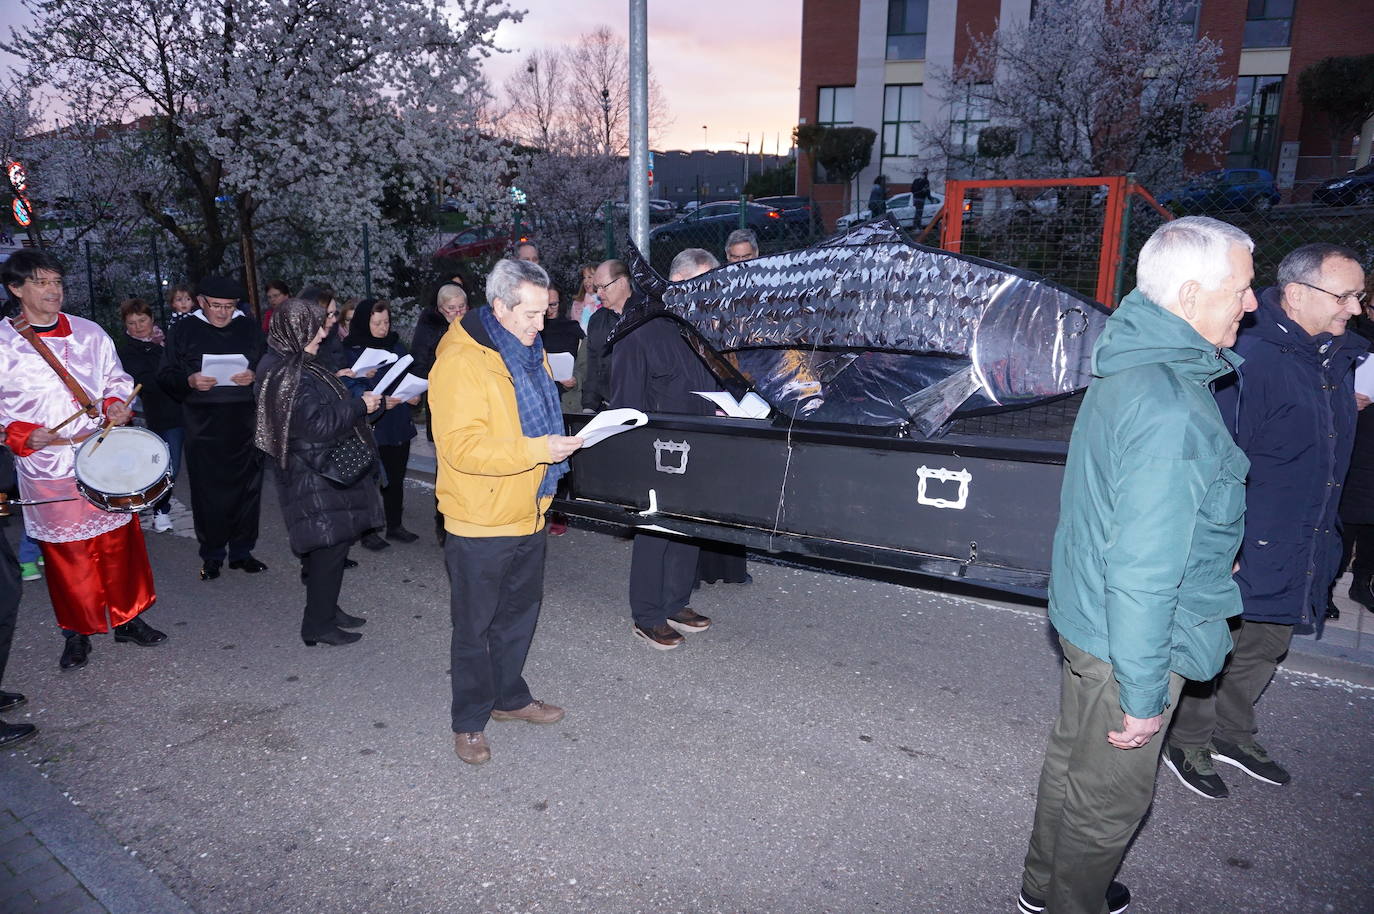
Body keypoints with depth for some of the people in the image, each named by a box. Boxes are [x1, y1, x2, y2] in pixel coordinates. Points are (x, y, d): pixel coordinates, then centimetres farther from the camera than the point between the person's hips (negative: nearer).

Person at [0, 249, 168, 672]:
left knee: (120, 541, 8)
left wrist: (117, 405, -5)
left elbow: (117, 378, 15)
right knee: (65, 552, 7)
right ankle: (78, 633, 23)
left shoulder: (89, 333, 6)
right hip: (47, 468, -2)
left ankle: (128, 618, 24)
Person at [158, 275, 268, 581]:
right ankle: (212, 555, 16)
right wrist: (190, 381, -14)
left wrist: (254, 376, -12)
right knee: (207, 490, 3)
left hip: (245, 423, 1)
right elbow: (165, 373, 6)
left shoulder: (250, 328, 8)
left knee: (247, 486, 5)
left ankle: (241, 551, 19)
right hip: (203, 426, -1)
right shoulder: (186, 331, 5)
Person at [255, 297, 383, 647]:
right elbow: (316, 422, -26)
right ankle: (318, 624, 8)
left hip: (316, 471, 11)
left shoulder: (289, 365, 13)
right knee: (329, 544, -3)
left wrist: (343, 393, 16)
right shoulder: (288, 374, -20)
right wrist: (359, 405, -17)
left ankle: (327, 610, 29)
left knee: (332, 542, 17)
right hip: (314, 477, -11)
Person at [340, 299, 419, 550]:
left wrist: (414, 394, -6)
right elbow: (350, 386, -14)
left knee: (396, 477, 13)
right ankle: (368, 532, 16)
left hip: (399, 423, 5)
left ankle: (395, 525, 28)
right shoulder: (351, 349, -8)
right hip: (371, 425, -5)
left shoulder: (396, 344, 9)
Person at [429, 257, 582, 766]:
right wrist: (536, 450, -30)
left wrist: (557, 443, 7)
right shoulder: (460, 361, -20)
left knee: (520, 613, 21)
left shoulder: (529, 350, 8)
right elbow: (461, 446, -26)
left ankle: (509, 696, 39)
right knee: (474, 626, 7)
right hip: (480, 521, -8)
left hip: (527, 514, 8)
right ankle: (470, 721, 23)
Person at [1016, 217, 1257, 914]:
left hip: (1083, 616, 10)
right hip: (1127, 642, -10)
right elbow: (1143, 573, -29)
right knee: (1111, 797, 12)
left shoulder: (1129, 371, 1)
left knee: (1071, 758, 26)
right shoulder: (1172, 412, -30)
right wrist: (1143, 695, -20)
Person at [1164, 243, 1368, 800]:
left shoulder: (1340, 356, 5)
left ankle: (1232, 733, 42)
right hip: (1242, 548, -8)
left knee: (1265, 651, 22)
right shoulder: (1252, 357, -23)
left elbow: (1332, 453, 17)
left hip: (1301, 554, 8)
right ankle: (1187, 744, 28)